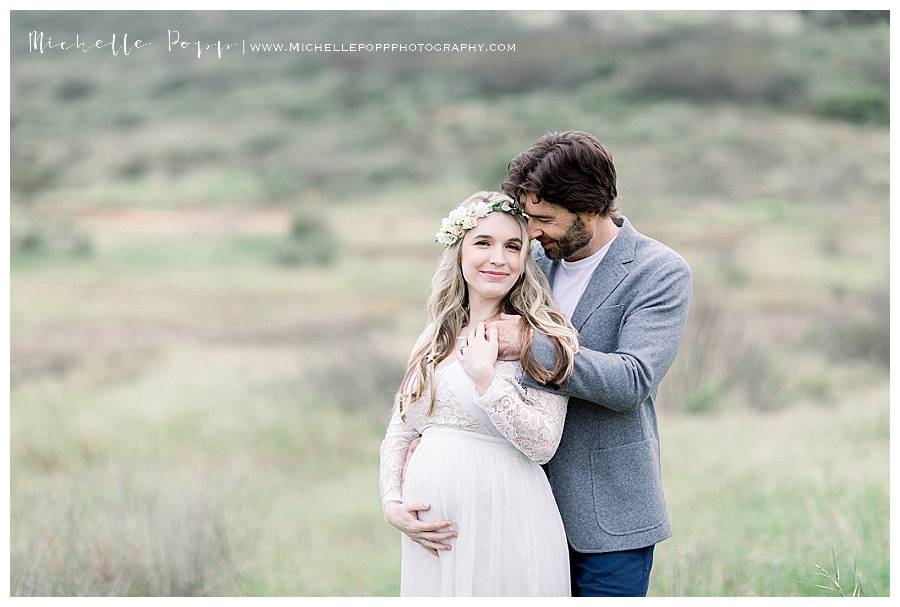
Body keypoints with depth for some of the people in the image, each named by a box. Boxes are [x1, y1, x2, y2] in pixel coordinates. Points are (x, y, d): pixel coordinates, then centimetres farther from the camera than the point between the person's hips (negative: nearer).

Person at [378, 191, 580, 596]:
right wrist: (392, 504, -2)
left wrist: (485, 377, -17)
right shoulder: (435, 339, 11)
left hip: (505, 524, -5)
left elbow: (543, 445, -13)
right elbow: (399, 431, 13)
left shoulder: (541, 338, -6)